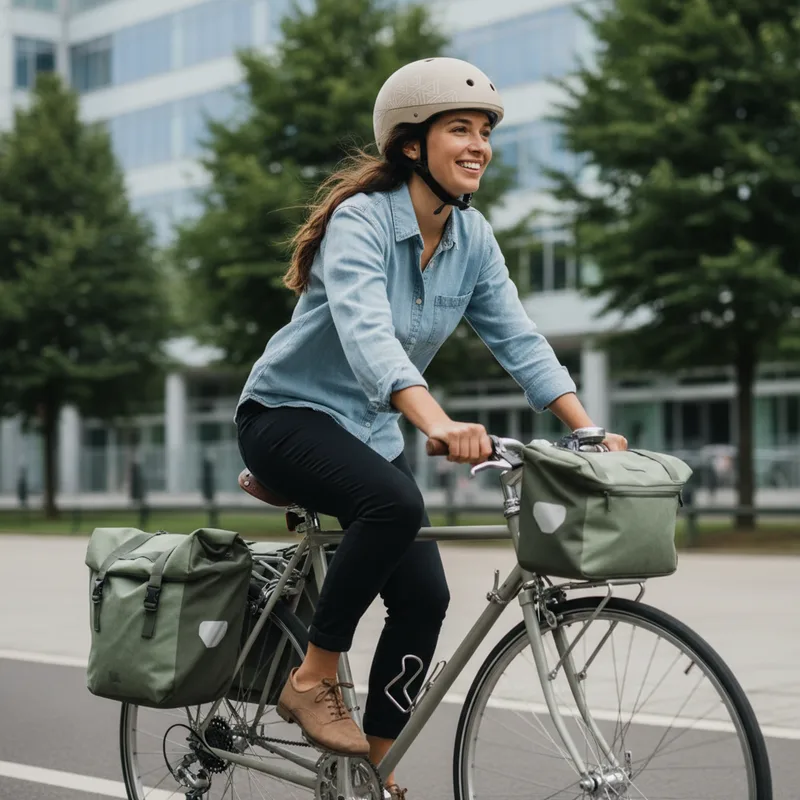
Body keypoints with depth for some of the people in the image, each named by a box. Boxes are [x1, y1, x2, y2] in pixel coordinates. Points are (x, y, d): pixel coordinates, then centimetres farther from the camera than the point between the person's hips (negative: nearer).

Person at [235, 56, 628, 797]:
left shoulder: (472, 239, -2)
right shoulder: (361, 221, -22)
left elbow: (520, 342, -4)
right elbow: (365, 335, -38)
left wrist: (593, 434, -16)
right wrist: (440, 424, -54)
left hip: (371, 431, 7)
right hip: (290, 414, -6)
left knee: (424, 595, -7)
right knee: (396, 504, -34)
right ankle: (313, 681, -18)